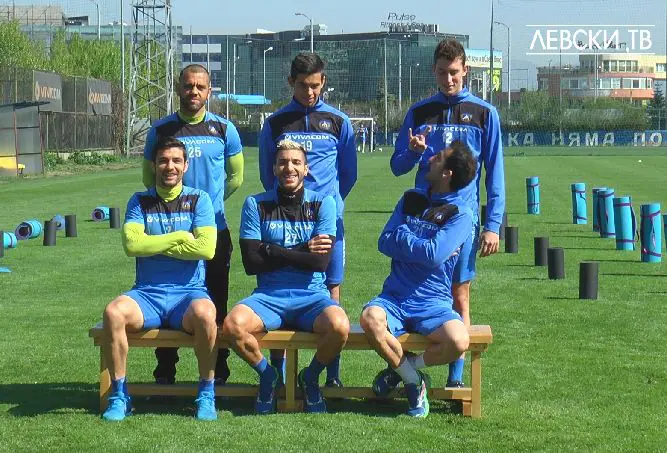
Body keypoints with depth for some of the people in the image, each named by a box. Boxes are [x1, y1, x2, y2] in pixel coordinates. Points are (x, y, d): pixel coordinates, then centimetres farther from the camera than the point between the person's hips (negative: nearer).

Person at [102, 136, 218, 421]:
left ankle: (206, 394, -17)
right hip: (147, 293, 2)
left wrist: (154, 244, -5)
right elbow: (132, 244, -7)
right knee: (114, 312, -30)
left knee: (204, 313, -36)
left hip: (189, 291, -2)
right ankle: (119, 395, -15)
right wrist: (179, 238, -5)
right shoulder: (139, 202, 11)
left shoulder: (199, 200, 7)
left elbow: (206, 248, -9)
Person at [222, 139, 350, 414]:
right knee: (232, 325, -31)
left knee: (339, 326, -34)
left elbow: (321, 261, -8)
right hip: (269, 296, 1)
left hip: (312, 296, 0)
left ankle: (310, 377, 1)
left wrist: (272, 251, -8)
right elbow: (251, 263, -5)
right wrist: (303, 251, -6)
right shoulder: (256, 205, 5)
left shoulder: (323, 203, 4)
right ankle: (267, 375, 2)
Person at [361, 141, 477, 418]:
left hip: (433, 303, -3)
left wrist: (402, 235, -3)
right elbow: (385, 243, 6)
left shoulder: (461, 214, -3)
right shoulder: (412, 199, 14)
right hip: (395, 298, 3)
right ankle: (413, 382, -9)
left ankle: (402, 367, -1)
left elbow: (433, 256, -17)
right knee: (371, 318, -32)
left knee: (458, 342, -33)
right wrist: (421, 248, -7)